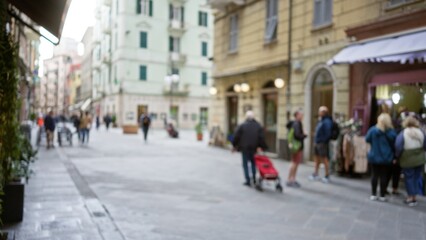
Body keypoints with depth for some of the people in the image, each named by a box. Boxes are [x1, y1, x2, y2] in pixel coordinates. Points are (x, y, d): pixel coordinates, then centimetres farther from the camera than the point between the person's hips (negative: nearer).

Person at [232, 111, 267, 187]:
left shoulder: (242, 126, -8)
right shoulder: (258, 126, 2)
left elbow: (236, 137, -5)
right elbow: (262, 138, 0)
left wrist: (235, 146, 6)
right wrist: (260, 147, 6)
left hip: (245, 148, -3)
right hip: (255, 148, 3)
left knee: (245, 164, 5)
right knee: (253, 163, 19)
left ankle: (248, 181, 2)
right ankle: (254, 179, 18)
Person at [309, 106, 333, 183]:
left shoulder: (327, 121, -16)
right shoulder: (320, 120, 14)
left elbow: (327, 133, -21)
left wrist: (322, 141, -20)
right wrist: (315, 140, 13)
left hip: (322, 143, -10)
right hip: (317, 143, 10)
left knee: (324, 158, -2)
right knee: (317, 158, 15)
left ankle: (327, 176, 7)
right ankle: (315, 174, 24)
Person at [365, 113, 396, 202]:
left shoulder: (373, 130, -9)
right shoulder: (391, 131, -11)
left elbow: (367, 139, -1)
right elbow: (394, 144, -7)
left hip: (374, 156, 1)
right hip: (386, 157, -1)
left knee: (375, 175, 9)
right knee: (384, 176, 6)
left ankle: (373, 195, 14)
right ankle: (382, 196, 11)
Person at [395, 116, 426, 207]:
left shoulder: (402, 134, -13)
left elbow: (398, 147, -16)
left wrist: (397, 156, -2)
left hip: (407, 160, -4)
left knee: (409, 177, 7)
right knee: (416, 177, 13)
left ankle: (411, 197, 9)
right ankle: (413, 196, 19)